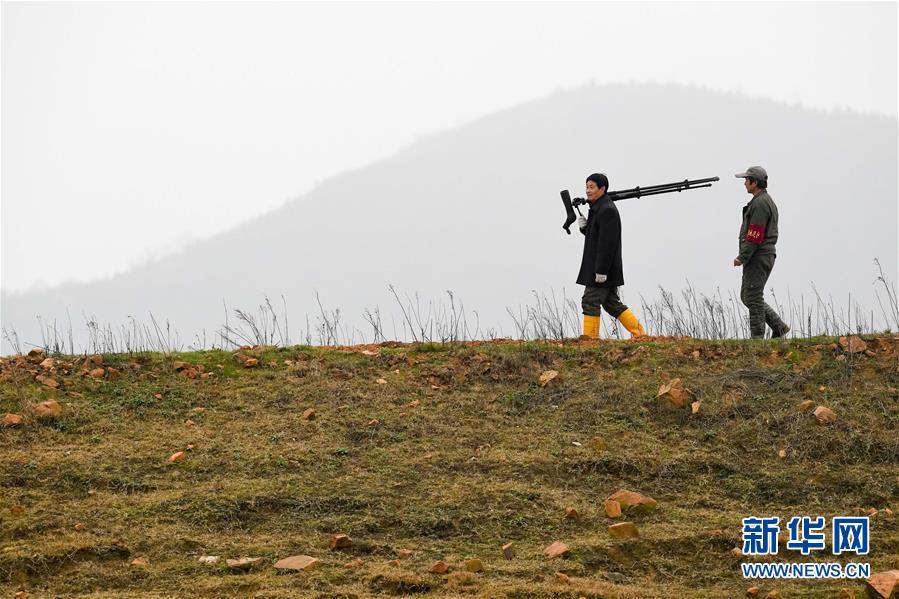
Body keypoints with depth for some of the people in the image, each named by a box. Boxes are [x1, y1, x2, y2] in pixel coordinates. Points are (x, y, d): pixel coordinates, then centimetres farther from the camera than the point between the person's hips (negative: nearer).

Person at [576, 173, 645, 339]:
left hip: (602, 268, -10)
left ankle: (590, 337, -5)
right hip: (604, 269, 10)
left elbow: (607, 242, -22)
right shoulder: (598, 208, 16)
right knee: (612, 303, 13)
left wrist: (601, 270, -25)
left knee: (590, 302, -8)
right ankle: (638, 332, 16)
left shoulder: (607, 210, -17)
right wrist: (585, 227, 2)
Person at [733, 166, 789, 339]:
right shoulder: (766, 201, 20)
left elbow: (755, 235, -21)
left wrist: (742, 257, -18)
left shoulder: (760, 204, -15)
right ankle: (778, 326, 13)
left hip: (758, 258, -11)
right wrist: (744, 257, 21)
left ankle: (757, 337, -6)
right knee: (746, 296, 14)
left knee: (753, 298, -7)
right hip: (762, 257, 11)